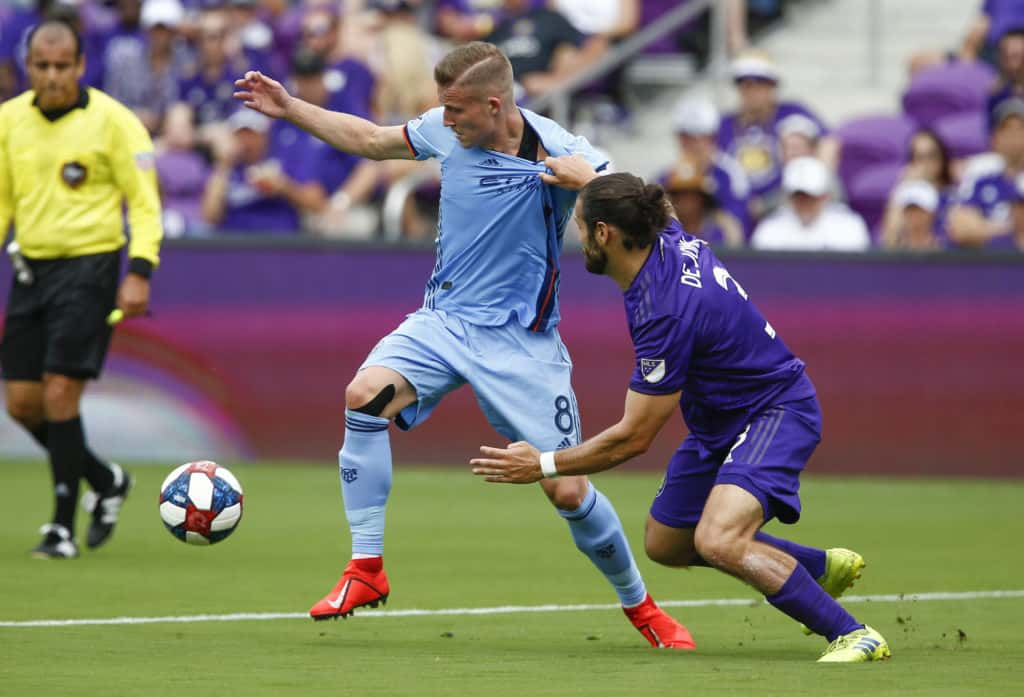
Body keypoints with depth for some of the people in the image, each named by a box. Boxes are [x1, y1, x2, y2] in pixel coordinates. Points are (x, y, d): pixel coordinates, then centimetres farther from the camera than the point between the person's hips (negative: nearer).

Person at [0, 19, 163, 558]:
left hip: (89, 266, -6)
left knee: (59, 392, -13)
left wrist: (139, 271, -17)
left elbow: (144, 201, -6)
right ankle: (105, 481, 26)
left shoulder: (111, 120, -8)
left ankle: (63, 526, -4)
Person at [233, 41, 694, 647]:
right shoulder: (446, 129, -2)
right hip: (443, 319, 4)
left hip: (519, 340, -4)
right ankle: (367, 569, -14)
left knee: (568, 490, -6)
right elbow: (371, 139, 17)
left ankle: (640, 607, 21)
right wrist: (289, 109, 16)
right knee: (364, 395, -25)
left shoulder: (558, 153, -17)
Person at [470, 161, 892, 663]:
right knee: (664, 543, 20)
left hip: (776, 411, -10)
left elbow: (633, 438, -24)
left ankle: (852, 635, -24)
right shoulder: (668, 239, -8)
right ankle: (824, 567, 34)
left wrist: (544, 465, -17)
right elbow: (642, 206, 23)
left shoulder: (664, 313, -32)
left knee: (717, 542, -32)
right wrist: (589, 179, 31)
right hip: (720, 421, 10)